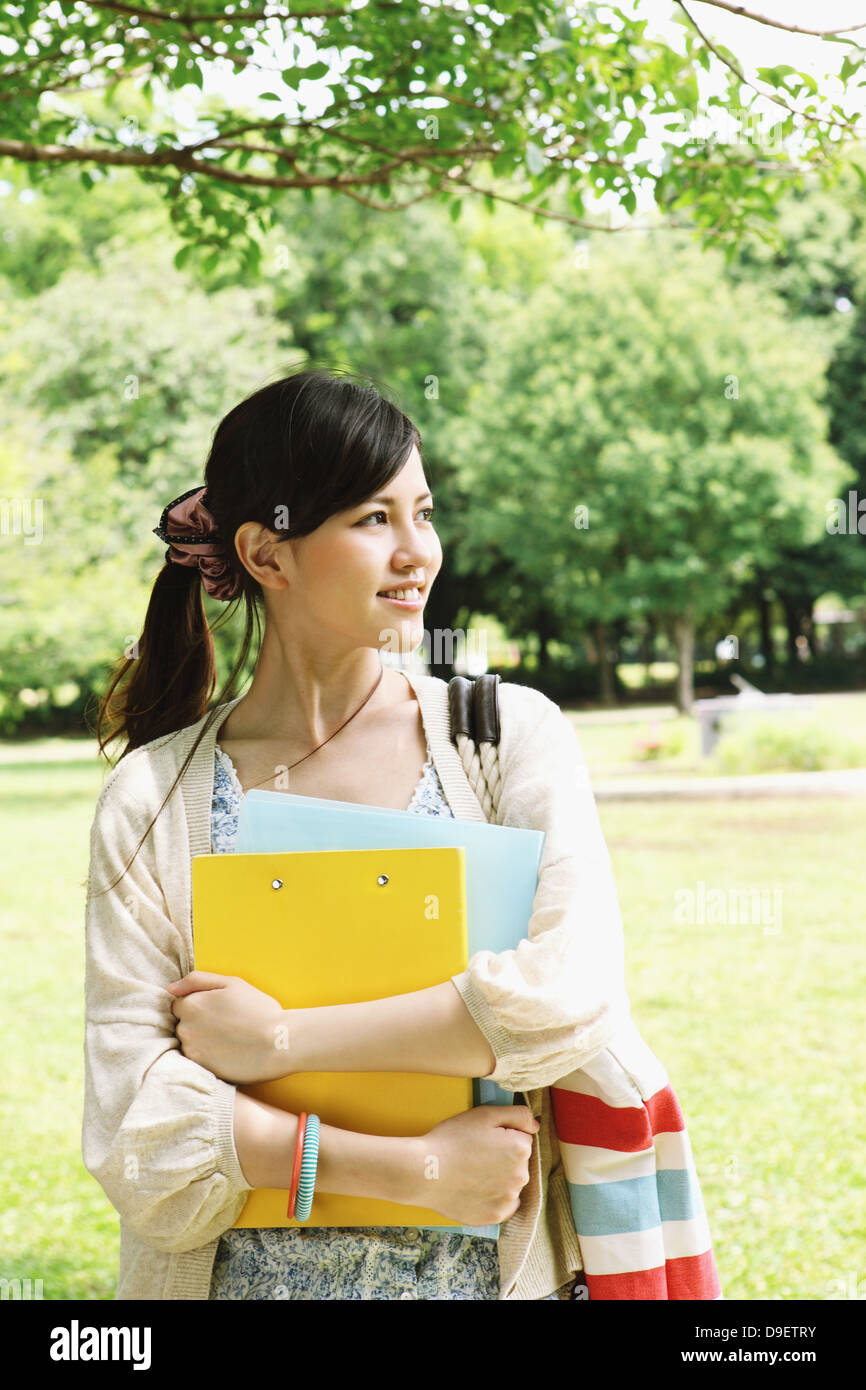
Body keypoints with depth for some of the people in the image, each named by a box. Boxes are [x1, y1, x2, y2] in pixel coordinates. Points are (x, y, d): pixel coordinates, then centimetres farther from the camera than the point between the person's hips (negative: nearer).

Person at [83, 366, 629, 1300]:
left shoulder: (513, 733, -4)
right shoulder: (149, 801, -6)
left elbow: (573, 991, -18)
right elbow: (131, 1124, -12)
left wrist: (279, 1041, -18)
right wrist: (412, 1168, -19)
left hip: (494, 1266, 1)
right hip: (241, 1272, 0)